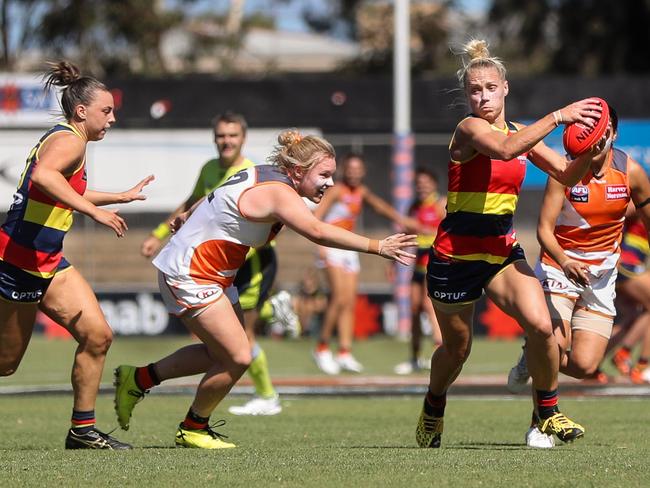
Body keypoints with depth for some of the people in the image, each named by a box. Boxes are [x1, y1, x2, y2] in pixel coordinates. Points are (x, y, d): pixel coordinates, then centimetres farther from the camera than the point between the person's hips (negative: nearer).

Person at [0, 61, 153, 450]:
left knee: (98, 336, -1)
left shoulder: (68, 139, 16)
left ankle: (83, 430, 6)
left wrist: (122, 197, 45)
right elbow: (43, 175, -39)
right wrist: (95, 211, -41)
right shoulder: (69, 140, -15)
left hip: (48, 263, 9)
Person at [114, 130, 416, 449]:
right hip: (189, 275, -11)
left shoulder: (264, 175, 7)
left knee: (222, 353, 14)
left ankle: (138, 379, 26)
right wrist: (377, 247, -42)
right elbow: (317, 232, -40)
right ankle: (193, 429, 10)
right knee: (238, 357, -10)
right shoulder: (279, 193, -24)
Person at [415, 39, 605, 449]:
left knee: (541, 326, -19)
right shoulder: (470, 128, -15)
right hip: (456, 254, -5)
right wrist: (557, 116, -39)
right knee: (457, 348, 11)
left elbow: (567, 174, 6)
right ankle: (433, 408, 42)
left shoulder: (521, 134, 7)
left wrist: (590, 151, -14)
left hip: (503, 250, 5)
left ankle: (548, 412, 1)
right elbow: (504, 148, -37)